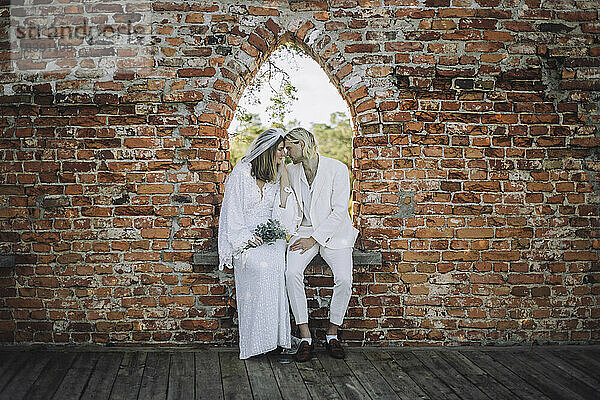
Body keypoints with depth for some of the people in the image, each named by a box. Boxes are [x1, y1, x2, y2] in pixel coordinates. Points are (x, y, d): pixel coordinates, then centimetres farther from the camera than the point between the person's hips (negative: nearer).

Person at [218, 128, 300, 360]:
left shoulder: (276, 176, 13)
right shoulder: (241, 174, -2)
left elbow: (284, 211, 3)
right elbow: (233, 214, -4)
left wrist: (284, 178, 0)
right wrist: (247, 238, -16)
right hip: (244, 238, -4)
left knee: (277, 259, -30)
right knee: (261, 264, -32)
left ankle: (278, 336, -26)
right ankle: (256, 340, -25)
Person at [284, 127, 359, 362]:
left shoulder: (337, 169, -8)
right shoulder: (291, 171, 8)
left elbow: (339, 211, -13)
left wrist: (314, 239, -18)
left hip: (333, 233, -3)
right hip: (304, 231, 3)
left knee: (344, 278, -26)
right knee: (292, 273, -25)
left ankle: (332, 334, -4)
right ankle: (305, 337, -17)